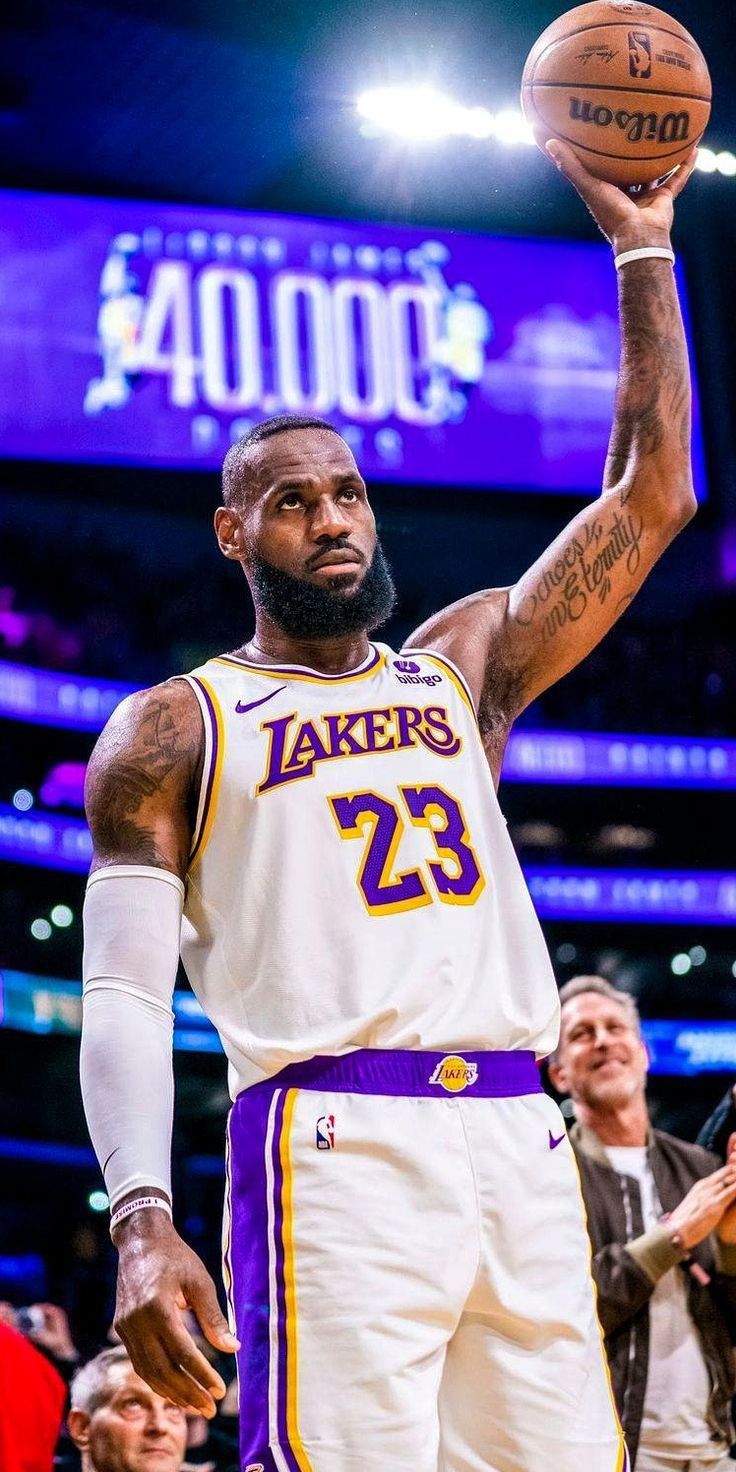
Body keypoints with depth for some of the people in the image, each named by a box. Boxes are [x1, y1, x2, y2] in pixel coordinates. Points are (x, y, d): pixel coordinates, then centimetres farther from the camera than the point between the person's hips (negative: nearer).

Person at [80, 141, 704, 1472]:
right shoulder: (175, 729, 9)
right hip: (336, 1148, -4)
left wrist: (642, 252, 17)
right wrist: (141, 1216, -14)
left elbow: (652, 499, 20)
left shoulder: (465, 664, 23)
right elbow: (122, 995, 1)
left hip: (518, 1138, 5)